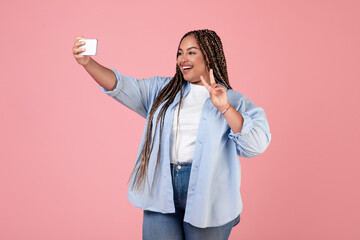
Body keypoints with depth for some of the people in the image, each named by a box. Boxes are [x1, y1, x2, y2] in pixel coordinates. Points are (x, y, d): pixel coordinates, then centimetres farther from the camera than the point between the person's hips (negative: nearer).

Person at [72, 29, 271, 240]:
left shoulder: (234, 100, 2)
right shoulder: (163, 90, 12)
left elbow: (256, 145, -11)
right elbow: (123, 87, 1)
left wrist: (225, 108, -19)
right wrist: (88, 63, -13)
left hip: (206, 197, -2)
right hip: (162, 192, 2)